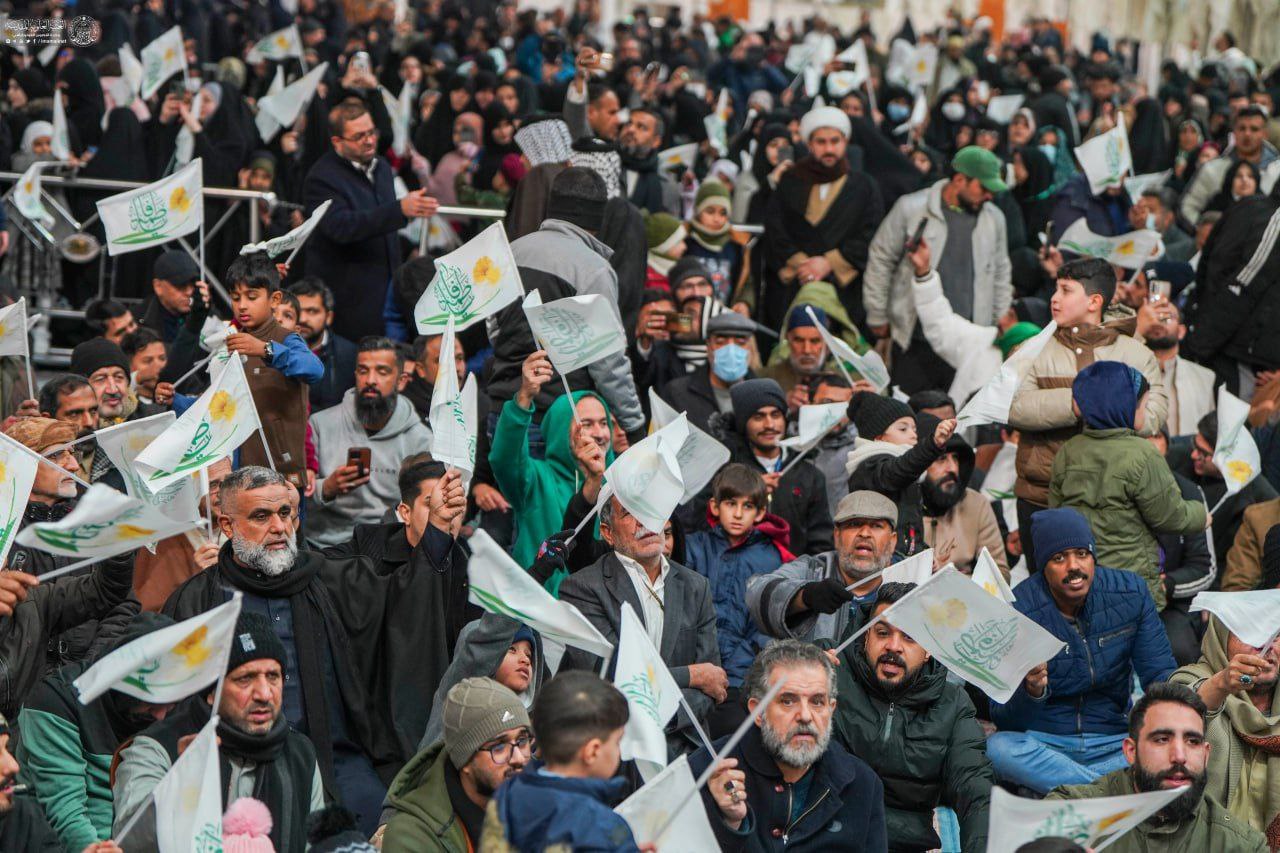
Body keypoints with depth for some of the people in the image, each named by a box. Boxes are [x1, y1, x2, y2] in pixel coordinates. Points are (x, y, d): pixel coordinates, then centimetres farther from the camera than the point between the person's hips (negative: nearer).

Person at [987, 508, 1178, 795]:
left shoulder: (1130, 593, -2)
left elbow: (1160, 673, 3)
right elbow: (1003, 720, -13)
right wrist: (1031, 691, -36)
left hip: (1114, 743, 2)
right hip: (1042, 743, -2)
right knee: (1000, 749, -36)